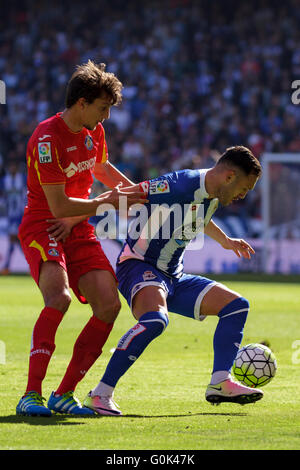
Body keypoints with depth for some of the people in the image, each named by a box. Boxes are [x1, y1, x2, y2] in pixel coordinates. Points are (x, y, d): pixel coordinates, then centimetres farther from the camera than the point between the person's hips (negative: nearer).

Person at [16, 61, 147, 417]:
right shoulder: (47, 138, -20)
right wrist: (109, 202, -15)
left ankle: (64, 394, 0)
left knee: (108, 305, -9)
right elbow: (59, 206, -22)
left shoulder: (94, 132, 7)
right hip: (42, 226, -8)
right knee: (58, 297, -31)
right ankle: (31, 395, -29)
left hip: (78, 230, 8)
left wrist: (136, 189, 25)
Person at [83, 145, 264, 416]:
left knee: (236, 305, 4)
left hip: (174, 277, 10)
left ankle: (220, 383, -4)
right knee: (155, 319, -38)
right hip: (139, 266, -10)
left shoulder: (212, 196, 8)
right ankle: (101, 394, -33)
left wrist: (225, 241, 47)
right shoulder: (178, 185, -22)